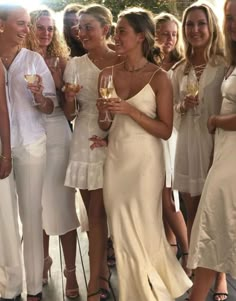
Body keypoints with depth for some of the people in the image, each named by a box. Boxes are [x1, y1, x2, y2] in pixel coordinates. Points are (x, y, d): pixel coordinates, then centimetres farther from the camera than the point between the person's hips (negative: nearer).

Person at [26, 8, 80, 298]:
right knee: (36, 203, 12)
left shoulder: (59, 61, 3)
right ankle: (43, 261, 31)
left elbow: (68, 105, 0)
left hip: (57, 135, -1)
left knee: (61, 202, 0)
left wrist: (59, 84, -15)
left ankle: (70, 271, 9)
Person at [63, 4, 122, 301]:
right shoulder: (75, 65, 5)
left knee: (97, 212, -1)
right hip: (85, 141, 2)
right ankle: (103, 273, 23)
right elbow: (69, 113, 6)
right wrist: (69, 100, -14)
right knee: (95, 212, 8)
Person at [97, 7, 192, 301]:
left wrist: (131, 110, -20)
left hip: (145, 160, -4)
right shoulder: (108, 74, 4)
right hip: (115, 158, 4)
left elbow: (165, 131, -10)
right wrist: (103, 113, -10)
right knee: (121, 230, 9)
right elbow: (106, 126, 12)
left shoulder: (159, 77, -8)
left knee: (144, 229, 4)